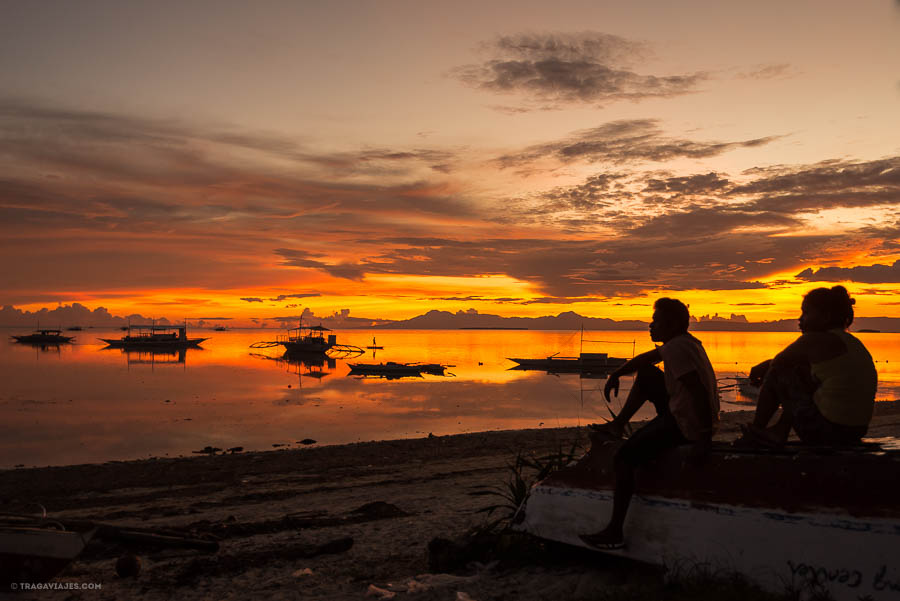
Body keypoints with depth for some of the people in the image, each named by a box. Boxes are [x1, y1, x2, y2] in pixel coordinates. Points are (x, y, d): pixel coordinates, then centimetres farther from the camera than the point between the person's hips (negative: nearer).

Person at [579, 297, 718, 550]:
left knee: (623, 458, -14)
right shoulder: (683, 341, 10)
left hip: (684, 426, -11)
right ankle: (618, 424, 27)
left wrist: (704, 439, -27)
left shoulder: (676, 349, -23)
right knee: (645, 374, 22)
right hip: (679, 411, 11)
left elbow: (701, 394, -30)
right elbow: (645, 359, 23)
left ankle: (614, 534, -9)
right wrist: (615, 375, 15)